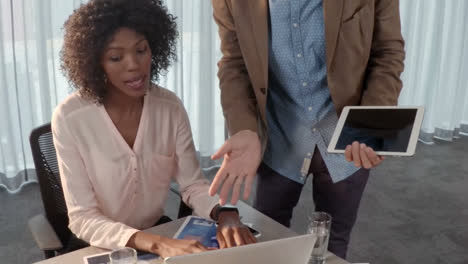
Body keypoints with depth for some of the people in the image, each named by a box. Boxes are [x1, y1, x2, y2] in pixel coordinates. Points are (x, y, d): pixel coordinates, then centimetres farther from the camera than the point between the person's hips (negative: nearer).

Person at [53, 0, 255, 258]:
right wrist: (157, 244, -34)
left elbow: (192, 184, -3)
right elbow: (83, 218, -20)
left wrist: (224, 214, -24)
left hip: (160, 231, 3)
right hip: (99, 246, -3)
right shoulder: (70, 117, -19)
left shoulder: (170, 106, -8)